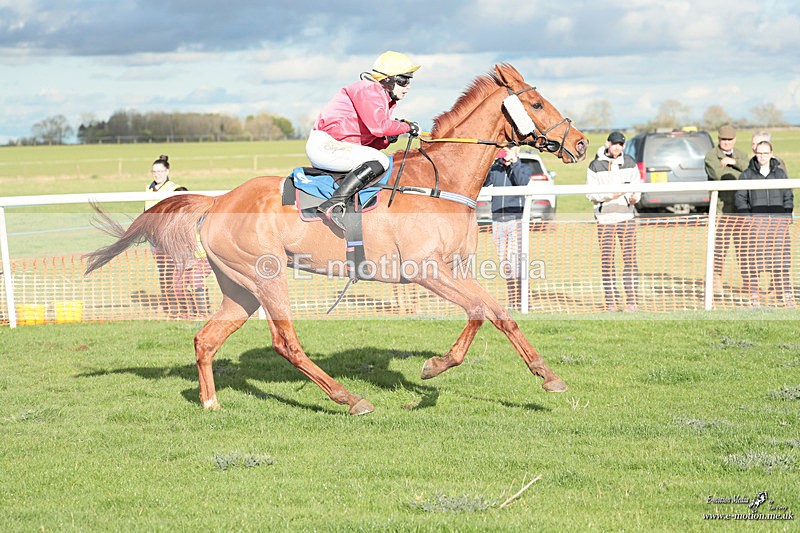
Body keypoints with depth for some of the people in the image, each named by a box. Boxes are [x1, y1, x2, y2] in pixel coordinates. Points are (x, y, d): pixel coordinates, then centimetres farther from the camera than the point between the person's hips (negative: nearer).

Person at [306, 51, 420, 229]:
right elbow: (378, 126, -26)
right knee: (380, 161, -24)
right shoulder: (368, 90, -11)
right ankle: (334, 204, -35)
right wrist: (406, 127, -11)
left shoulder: (386, 100, 19)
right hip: (324, 145, -11)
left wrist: (388, 139, -2)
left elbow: (370, 143, 17)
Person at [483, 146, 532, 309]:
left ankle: (520, 301, -9)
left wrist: (514, 162, -19)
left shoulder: (523, 169, 3)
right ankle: (511, 301, 12)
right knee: (504, 264, 6)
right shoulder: (495, 169, 9)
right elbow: (482, 184, -5)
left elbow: (523, 183, -17)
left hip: (516, 220, -4)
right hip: (497, 221, 4)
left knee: (515, 262, -11)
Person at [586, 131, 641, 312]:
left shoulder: (629, 163, 10)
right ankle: (611, 301, 5)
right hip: (605, 217, -2)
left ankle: (632, 300, 1)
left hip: (627, 215, 2)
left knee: (630, 258, -2)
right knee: (607, 260, 0)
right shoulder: (595, 166, 0)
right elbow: (591, 194, -3)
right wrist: (611, 194, -18)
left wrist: (634, 197, -8)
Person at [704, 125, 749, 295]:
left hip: (740, 207, 4)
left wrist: (734, 162, -14)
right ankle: (716, 279, -2)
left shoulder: (740, 155, 16)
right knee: (720, 244, -9)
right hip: (721, 206, -4)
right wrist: (741, 175, -7)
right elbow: (719, 175, -17)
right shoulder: (711, 156, 0)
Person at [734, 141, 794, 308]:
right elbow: (739, 197, 5)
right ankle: (753, 295, 1)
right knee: (753, 257, -7)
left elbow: (789, 197, 15)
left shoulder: (780, 173, 13)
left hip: (779, 220, 1)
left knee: (781, 257, -2)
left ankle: (787, 295, 1)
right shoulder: (747, 174, 7)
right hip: (756, 219, -1)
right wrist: (748, 217, -6)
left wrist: (787, 217, 2)